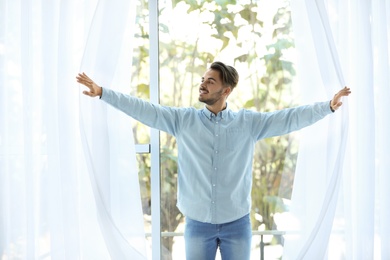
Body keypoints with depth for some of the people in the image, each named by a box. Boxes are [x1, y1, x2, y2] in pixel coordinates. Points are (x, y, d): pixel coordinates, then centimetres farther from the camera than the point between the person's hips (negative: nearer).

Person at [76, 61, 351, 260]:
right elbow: (143, 109, -4)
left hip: (237, 223, 0)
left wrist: (328, 106, -14)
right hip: (198, 223, 1)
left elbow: (289, 118, -5)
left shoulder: (248, 121, -2)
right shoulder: (183, 119, 0)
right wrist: (102, 92, -8)